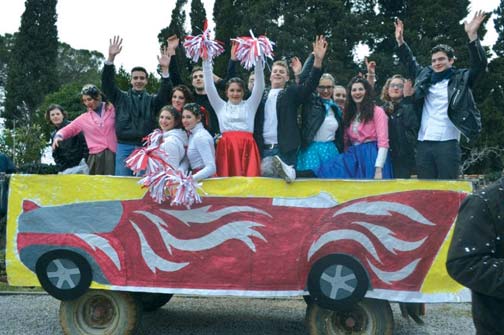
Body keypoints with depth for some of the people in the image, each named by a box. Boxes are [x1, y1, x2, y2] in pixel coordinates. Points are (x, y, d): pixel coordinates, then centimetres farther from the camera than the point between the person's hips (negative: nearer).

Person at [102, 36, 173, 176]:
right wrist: (111, 58, -12)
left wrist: (165, 70, -20)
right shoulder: (121, 97, 13)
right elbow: (107, 83, 1)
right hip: (124, 146, 0)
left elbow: (165, 93, -5)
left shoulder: (152, 100, 12)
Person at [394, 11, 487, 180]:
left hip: (448, 143, -4)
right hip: (423, 144, 4)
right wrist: (400, 40, 22)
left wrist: (472, 35, -18)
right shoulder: (425, 77, 16)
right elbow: (410, 62, 29)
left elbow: (480, 64, -8)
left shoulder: (461, 78, 5)